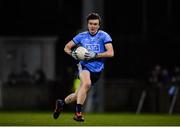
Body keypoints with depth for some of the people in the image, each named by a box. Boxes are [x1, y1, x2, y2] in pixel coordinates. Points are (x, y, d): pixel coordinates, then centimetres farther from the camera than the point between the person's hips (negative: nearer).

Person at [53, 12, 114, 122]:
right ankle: (78, 112, -31)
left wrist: (95, 55, -20)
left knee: (79, 95, 7)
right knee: (86, 83, -34)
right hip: (84, 66, -1)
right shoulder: (82, 36, 4)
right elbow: (67, 47, 14)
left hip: (97, 70, 1)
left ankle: (61, 103, 36)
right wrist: (72, 53, -7)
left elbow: (110, 53, -12)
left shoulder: (104, 36, -3)